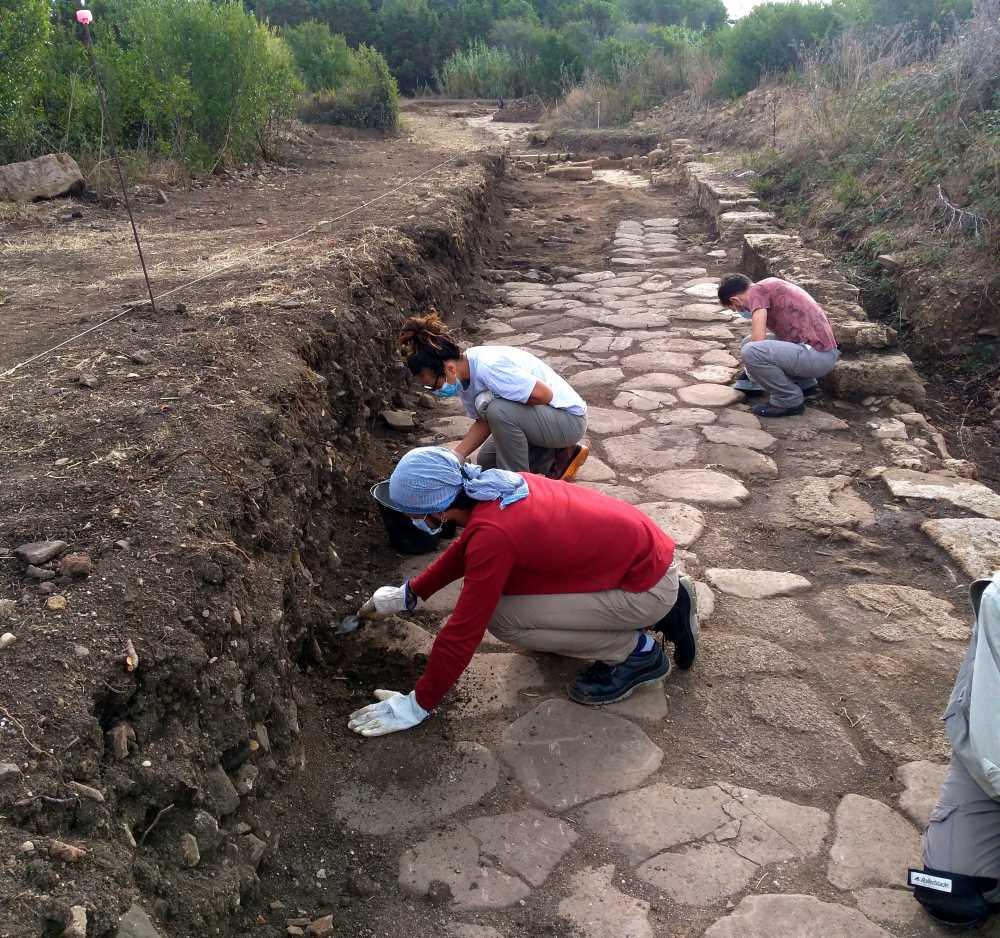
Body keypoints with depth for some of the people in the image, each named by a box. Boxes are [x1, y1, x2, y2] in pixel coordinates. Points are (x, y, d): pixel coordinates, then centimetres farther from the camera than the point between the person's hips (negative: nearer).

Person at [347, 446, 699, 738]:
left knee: (501, 617, -13)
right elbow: (465, 549, 20)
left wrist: (417, 704, -7)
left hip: (648, 584, -8)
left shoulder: (492, 535, -27)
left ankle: (636, 653, 2)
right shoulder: (495, 484, -1)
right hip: (641, 546, 9)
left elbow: (463, 631, -20)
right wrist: (409, 593, 24)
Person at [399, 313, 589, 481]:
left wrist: (486, 402, -20)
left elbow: (544, 394, -32)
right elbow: (484, 422, 3)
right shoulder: (464, 375, -4)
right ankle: (558, 454, 18)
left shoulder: (487, 368, -32)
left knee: (499, 410, -32)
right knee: (486, 461, 13)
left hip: (570, 418, -10)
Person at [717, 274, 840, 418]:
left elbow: (758, 338, -17)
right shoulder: (771, 284, 20)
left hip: (817, 356, -10)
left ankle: (790, 400, -6)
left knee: (751, 352, -25)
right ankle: (804, 383, 19)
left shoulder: (756, 291, -9)